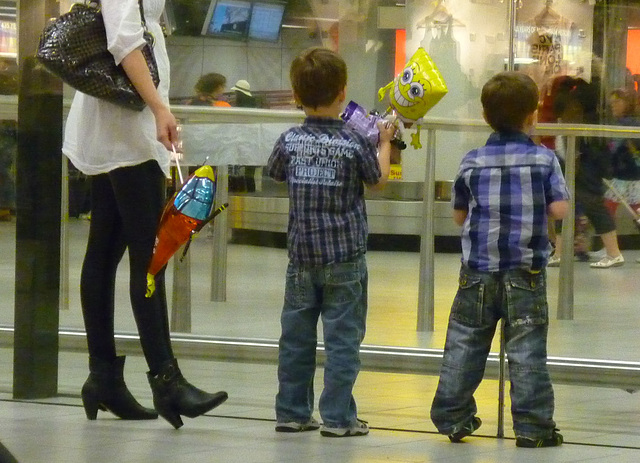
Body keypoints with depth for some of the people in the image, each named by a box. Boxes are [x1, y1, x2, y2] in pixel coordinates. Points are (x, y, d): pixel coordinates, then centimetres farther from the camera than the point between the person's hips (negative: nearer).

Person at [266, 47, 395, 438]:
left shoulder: (290, 141, -3)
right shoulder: (356, 143, -11)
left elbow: (276, 173, 17)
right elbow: (379, 181, 5)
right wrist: (385, 142, 21)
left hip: (302, 255, 3)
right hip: (345, 258, -3)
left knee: (296, 338, 11)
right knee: (343, 339, 1)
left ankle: (292, 412, 16)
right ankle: (338, 417, 1)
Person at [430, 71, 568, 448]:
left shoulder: (472, 162, 1)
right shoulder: (544, 159, -5)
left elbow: (459, 215, 7)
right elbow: (560, 209, -8)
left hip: (478, 272, 2)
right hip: (525, 274, -2)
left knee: (464, 345, 11)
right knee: (527, 350, 0)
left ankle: (452, 417, 17)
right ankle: (533, 425, -1)